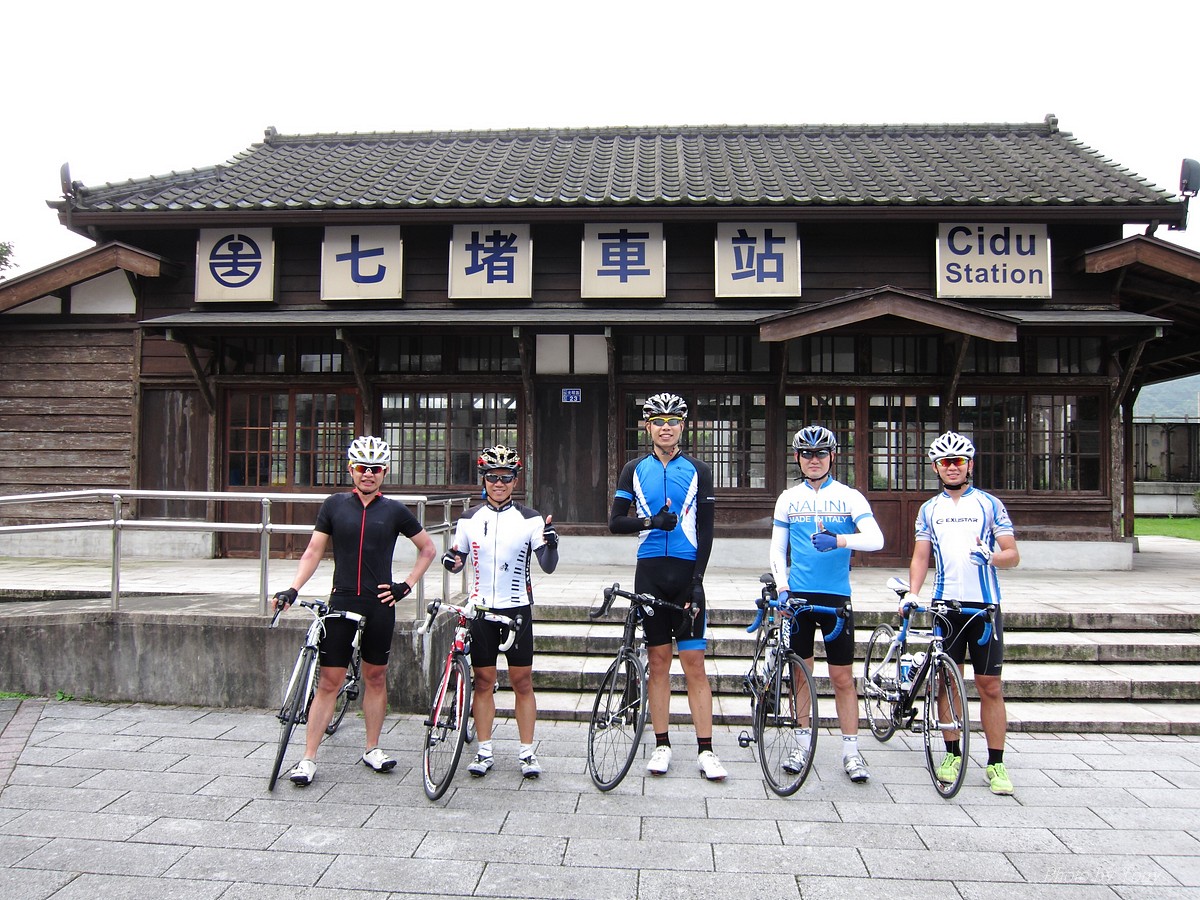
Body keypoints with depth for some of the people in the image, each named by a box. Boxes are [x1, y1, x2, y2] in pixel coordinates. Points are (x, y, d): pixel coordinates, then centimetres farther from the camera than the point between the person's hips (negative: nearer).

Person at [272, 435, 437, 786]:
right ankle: (308, 758, 8)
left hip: (380, 605, 1)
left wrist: (407, 585, 3)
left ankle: (373, 749, 24)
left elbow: (428, 548, 12)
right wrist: (293, 589, -7)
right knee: (329, 680, 0)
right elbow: (314, 551, 5)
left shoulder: (394, 510, 3)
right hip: (341, 602, -1)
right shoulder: (335, 504, 4)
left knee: (376, 677, 11)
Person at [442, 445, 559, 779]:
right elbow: (459, 560, 12)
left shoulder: (530, 519, -2)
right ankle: (484, 752, 19)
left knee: (522, 681, 3)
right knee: (483, 681, 8)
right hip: (480, 609, 2)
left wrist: (550, 544, -26)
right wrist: (452, 560, -11)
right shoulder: (470, 519, 4)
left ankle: (527, 752, 15)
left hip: (517, 608, -2)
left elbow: (547, 566, -5)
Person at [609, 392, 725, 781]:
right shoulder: (635, 470, 7)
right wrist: (652, 521, -16)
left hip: (686, 574, -1)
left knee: (694, 663, -2)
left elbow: (705, 531, 0)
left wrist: (698, 581, -9)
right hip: (650, 574, 1)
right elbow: (615, 522, 1)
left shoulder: (697, 471, 4)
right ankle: (662, 745, 16)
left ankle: (706, 750, 4)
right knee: (658, 660, 7)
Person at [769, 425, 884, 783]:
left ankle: (851, 751, 13)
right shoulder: (788, 498, 7)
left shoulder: (849, 496, 1)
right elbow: (778, 549, 8)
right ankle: (804, 743, 22)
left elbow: (875, 539, -12)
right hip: (798, 595, 2)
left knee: (843, 677, 2)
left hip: (837, 596, -1)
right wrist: (782, 586, -6)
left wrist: (839, 540, -28)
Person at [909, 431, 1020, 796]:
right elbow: (921, 557, 9)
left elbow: (1013, 554, 1)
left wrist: (992, 556, -21)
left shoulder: (990, 504, 3)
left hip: (984, 605, -2)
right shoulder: (929, 509, 10)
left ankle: (996, 762, 8)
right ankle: (953, 753, 19)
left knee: (990, 686, -1)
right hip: (946, 603, 2)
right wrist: (912, 592, -7)